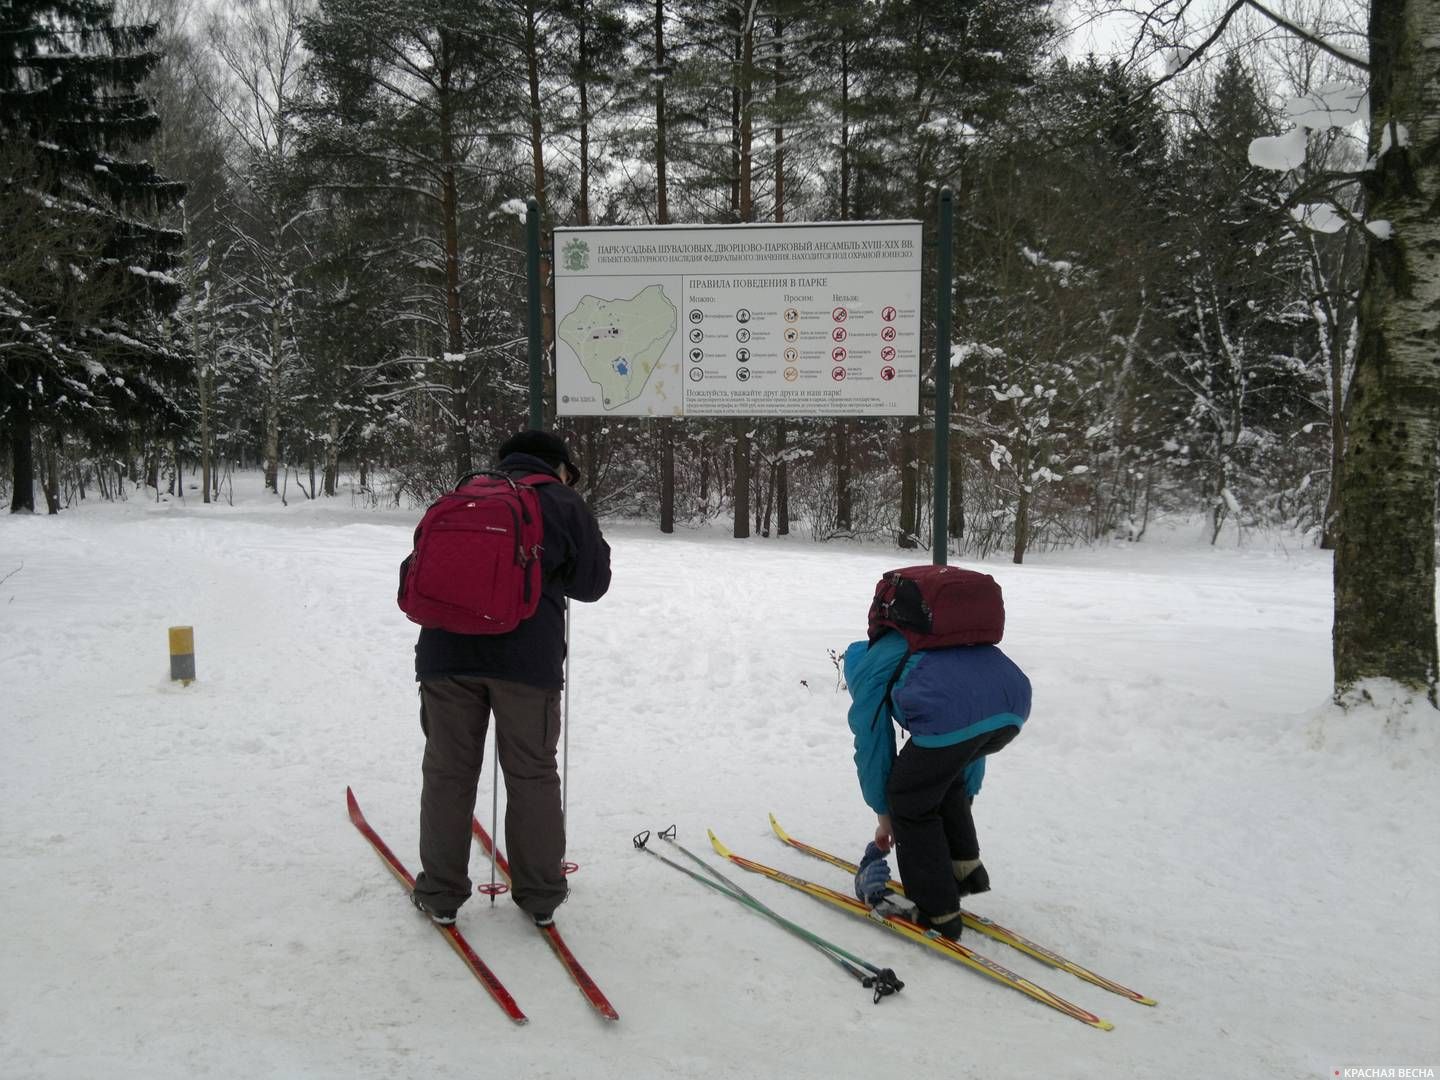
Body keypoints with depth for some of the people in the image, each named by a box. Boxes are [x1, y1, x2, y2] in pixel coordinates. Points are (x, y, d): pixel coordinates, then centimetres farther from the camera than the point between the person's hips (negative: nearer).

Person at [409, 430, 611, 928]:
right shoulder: (563, 503, 9)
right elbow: (592, 583, 11)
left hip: (448, 648, 3)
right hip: (528, 654, -2)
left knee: (448, 772, 11)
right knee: (532, 774, 9)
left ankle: (440, 894, 18)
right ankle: (540, 895, 18)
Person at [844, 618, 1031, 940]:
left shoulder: (868, 670, 25)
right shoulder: (933, 640, 43)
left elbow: (872, 750, 28)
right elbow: (972, 748, 47)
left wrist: (884, 817, 41)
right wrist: (964, 799, 55)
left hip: (952, 717, -7)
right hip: (1014, 706, 7)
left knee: (910, 800, 16)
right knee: (943, 777, 34)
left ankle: (936, 911, 20)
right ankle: (965, 868, 36)